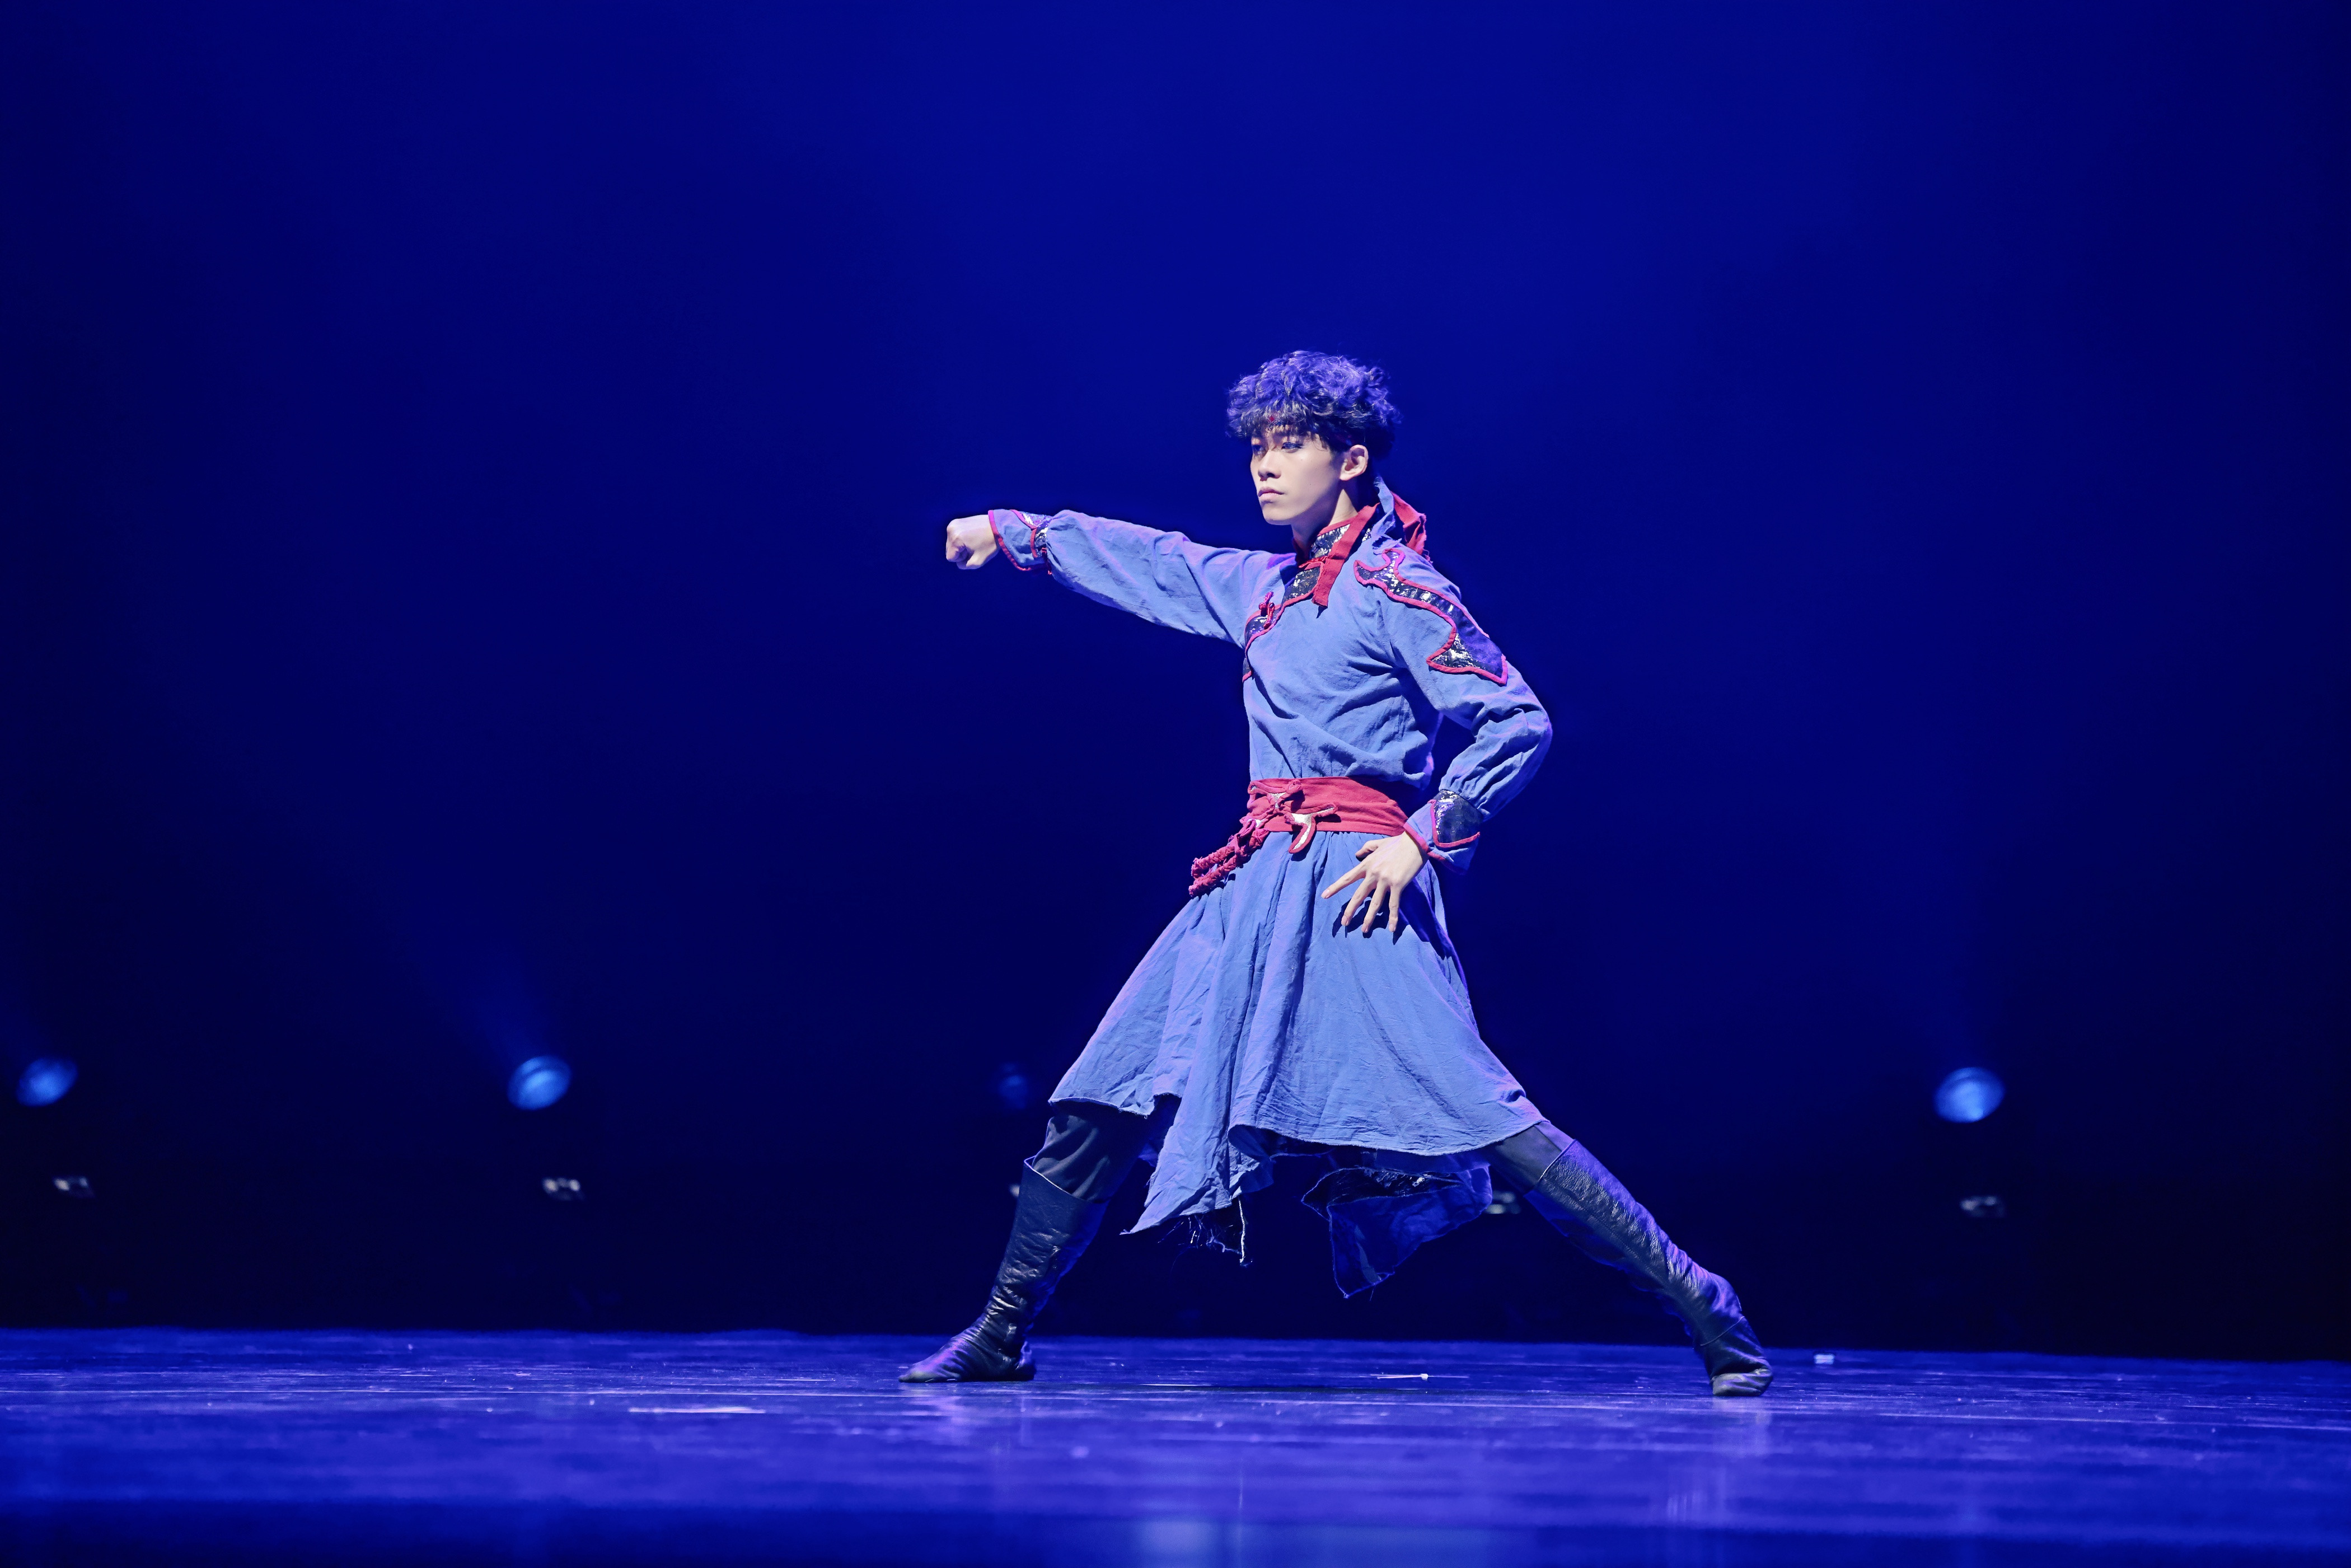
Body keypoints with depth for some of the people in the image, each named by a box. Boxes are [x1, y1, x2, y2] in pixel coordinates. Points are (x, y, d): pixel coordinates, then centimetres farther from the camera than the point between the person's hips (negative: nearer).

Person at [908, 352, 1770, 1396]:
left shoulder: (1393, 587, -5)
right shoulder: (1263, 587, 18)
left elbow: (1518, 723, -9)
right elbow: (1144, 562, 34)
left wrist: (1422, 840, -15)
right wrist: (1012, 533, 39)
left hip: (1352, 881, -8)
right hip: (1256, 880, 8)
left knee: (1473, 1106, -19)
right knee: (1100, 1104, 7)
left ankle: (1699, 1306, -18)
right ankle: (1001, 1336, 17)